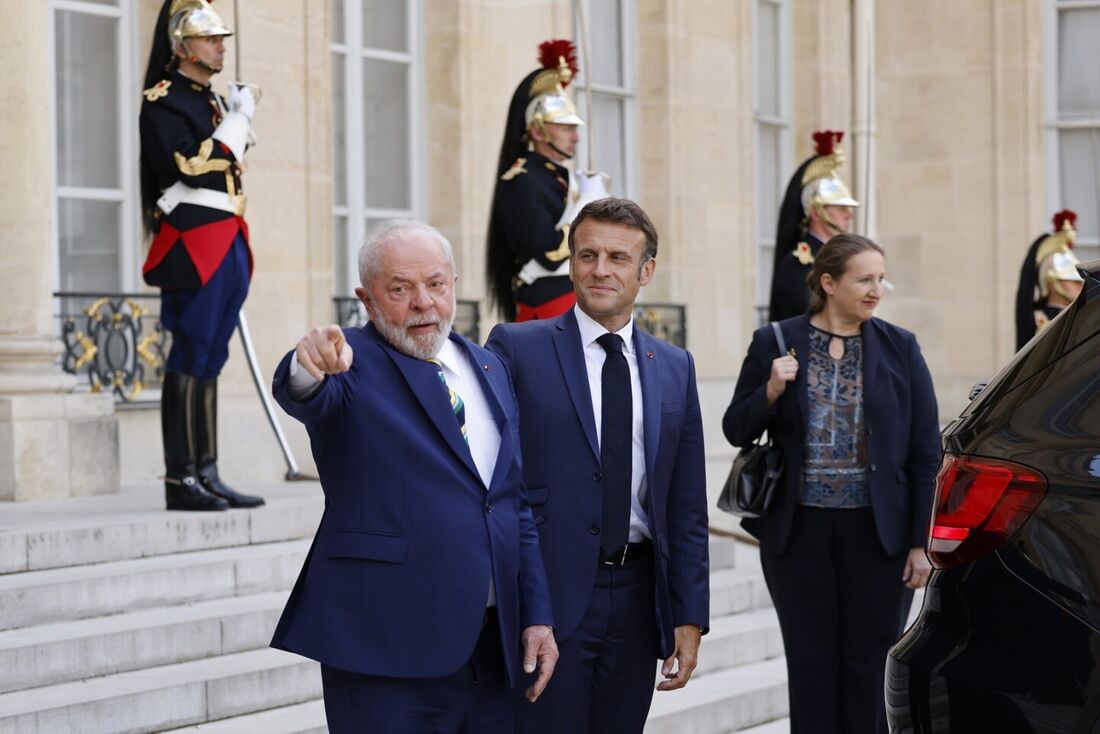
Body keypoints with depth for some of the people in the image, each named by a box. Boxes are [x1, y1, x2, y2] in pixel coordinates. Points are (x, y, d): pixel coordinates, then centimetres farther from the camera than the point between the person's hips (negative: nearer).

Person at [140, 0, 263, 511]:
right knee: (191, 360, -9)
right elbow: (193, 168, -19)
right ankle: (180, 481, -7)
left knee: (208, 360, 9)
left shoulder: (209, 101, 19)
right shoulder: (163, 101, -8)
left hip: (227, 246, 9)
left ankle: (206, 475, 11)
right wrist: (238, 118, -12)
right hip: (194, 247, -9)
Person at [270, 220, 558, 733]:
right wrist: (308, 367, -50)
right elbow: (304, 398, -26)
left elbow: (517, 502, 17)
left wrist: (537, 615, 10)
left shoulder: (489, 369, 15)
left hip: (493, 647, 6)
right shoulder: (354, 362, -3)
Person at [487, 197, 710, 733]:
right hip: (548, 594, -4)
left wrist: (689, 617, 8)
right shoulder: (517, 349, -1)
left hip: (637, 597, 4)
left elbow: (686, 508, 12)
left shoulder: (675, 368, 12)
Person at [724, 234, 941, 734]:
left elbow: (925, 451, 2)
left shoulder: (900, 349, 1)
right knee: (811, 662, 8)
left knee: (872, 664, 5)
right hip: (799, 530, 0)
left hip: (877, 530, 0)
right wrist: (771, 392, -15)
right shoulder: (775, 343, 0)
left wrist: (921, 542, -3)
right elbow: (736, 431, 5)